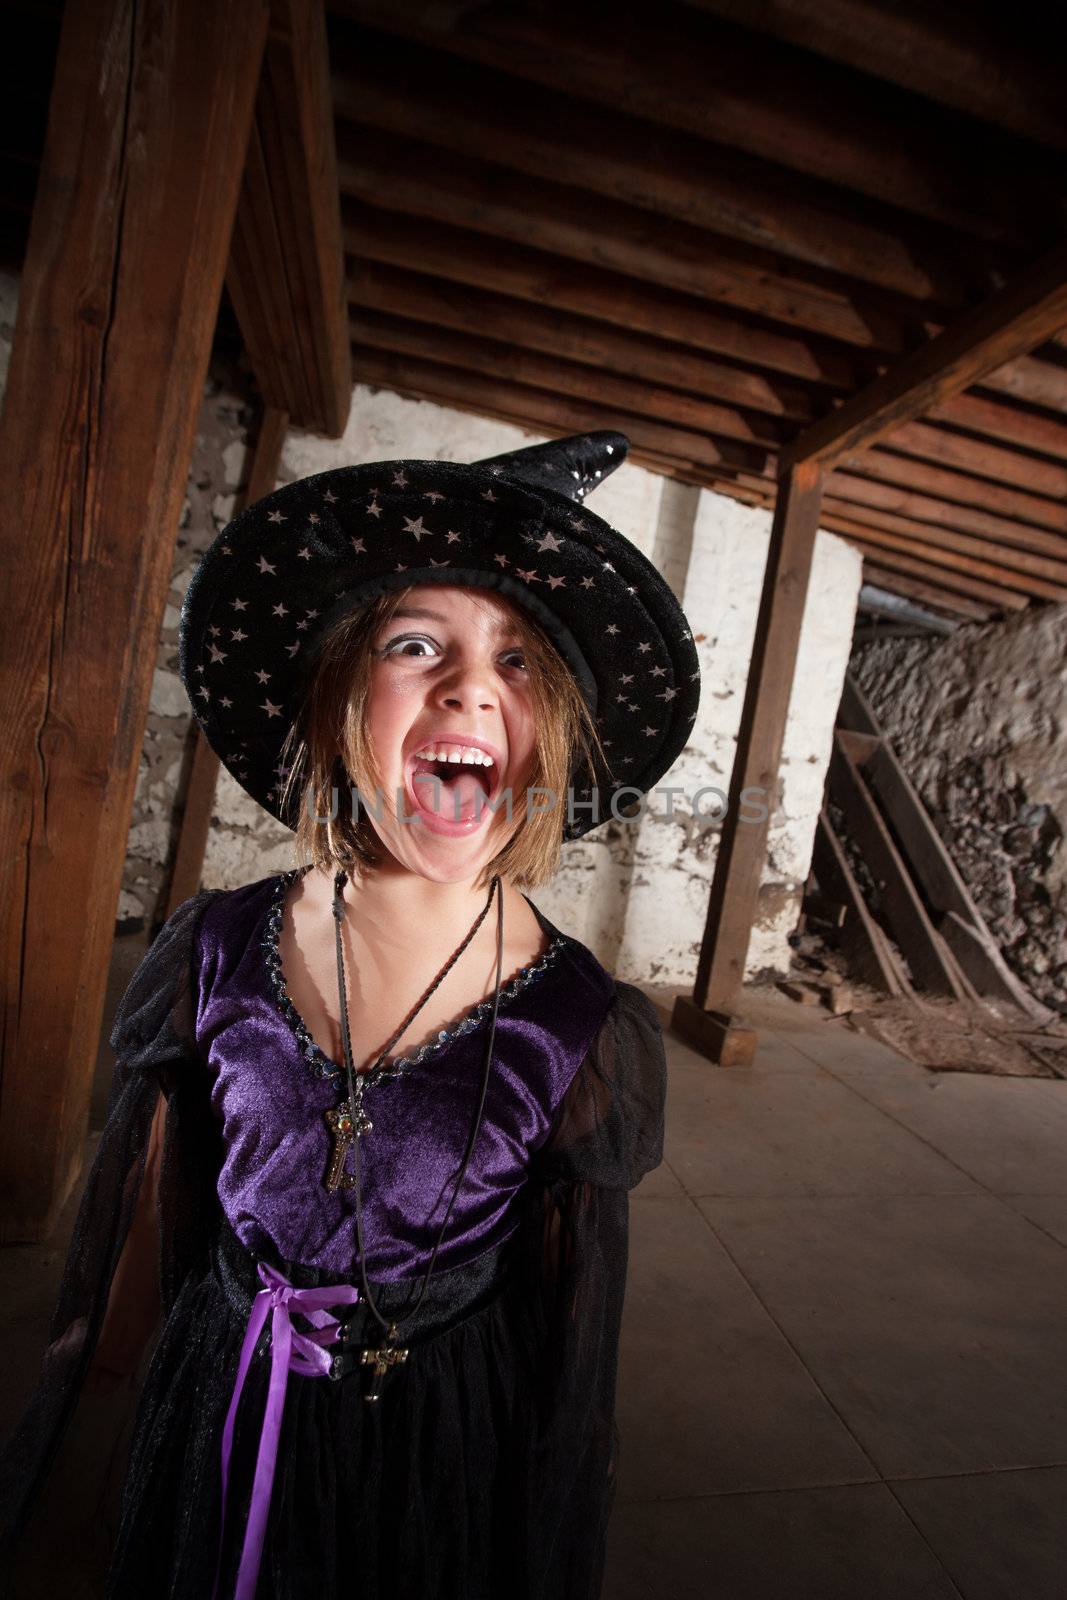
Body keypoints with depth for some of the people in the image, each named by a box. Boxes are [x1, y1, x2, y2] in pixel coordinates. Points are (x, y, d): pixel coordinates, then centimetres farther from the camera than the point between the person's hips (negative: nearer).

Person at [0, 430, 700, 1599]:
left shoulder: (587, 1035, -22)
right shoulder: (215, 956, -16)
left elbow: (573, 1346, -8)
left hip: (445, 1456, -1)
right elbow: (145, 1225, 0)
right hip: (215, 1429, 2)